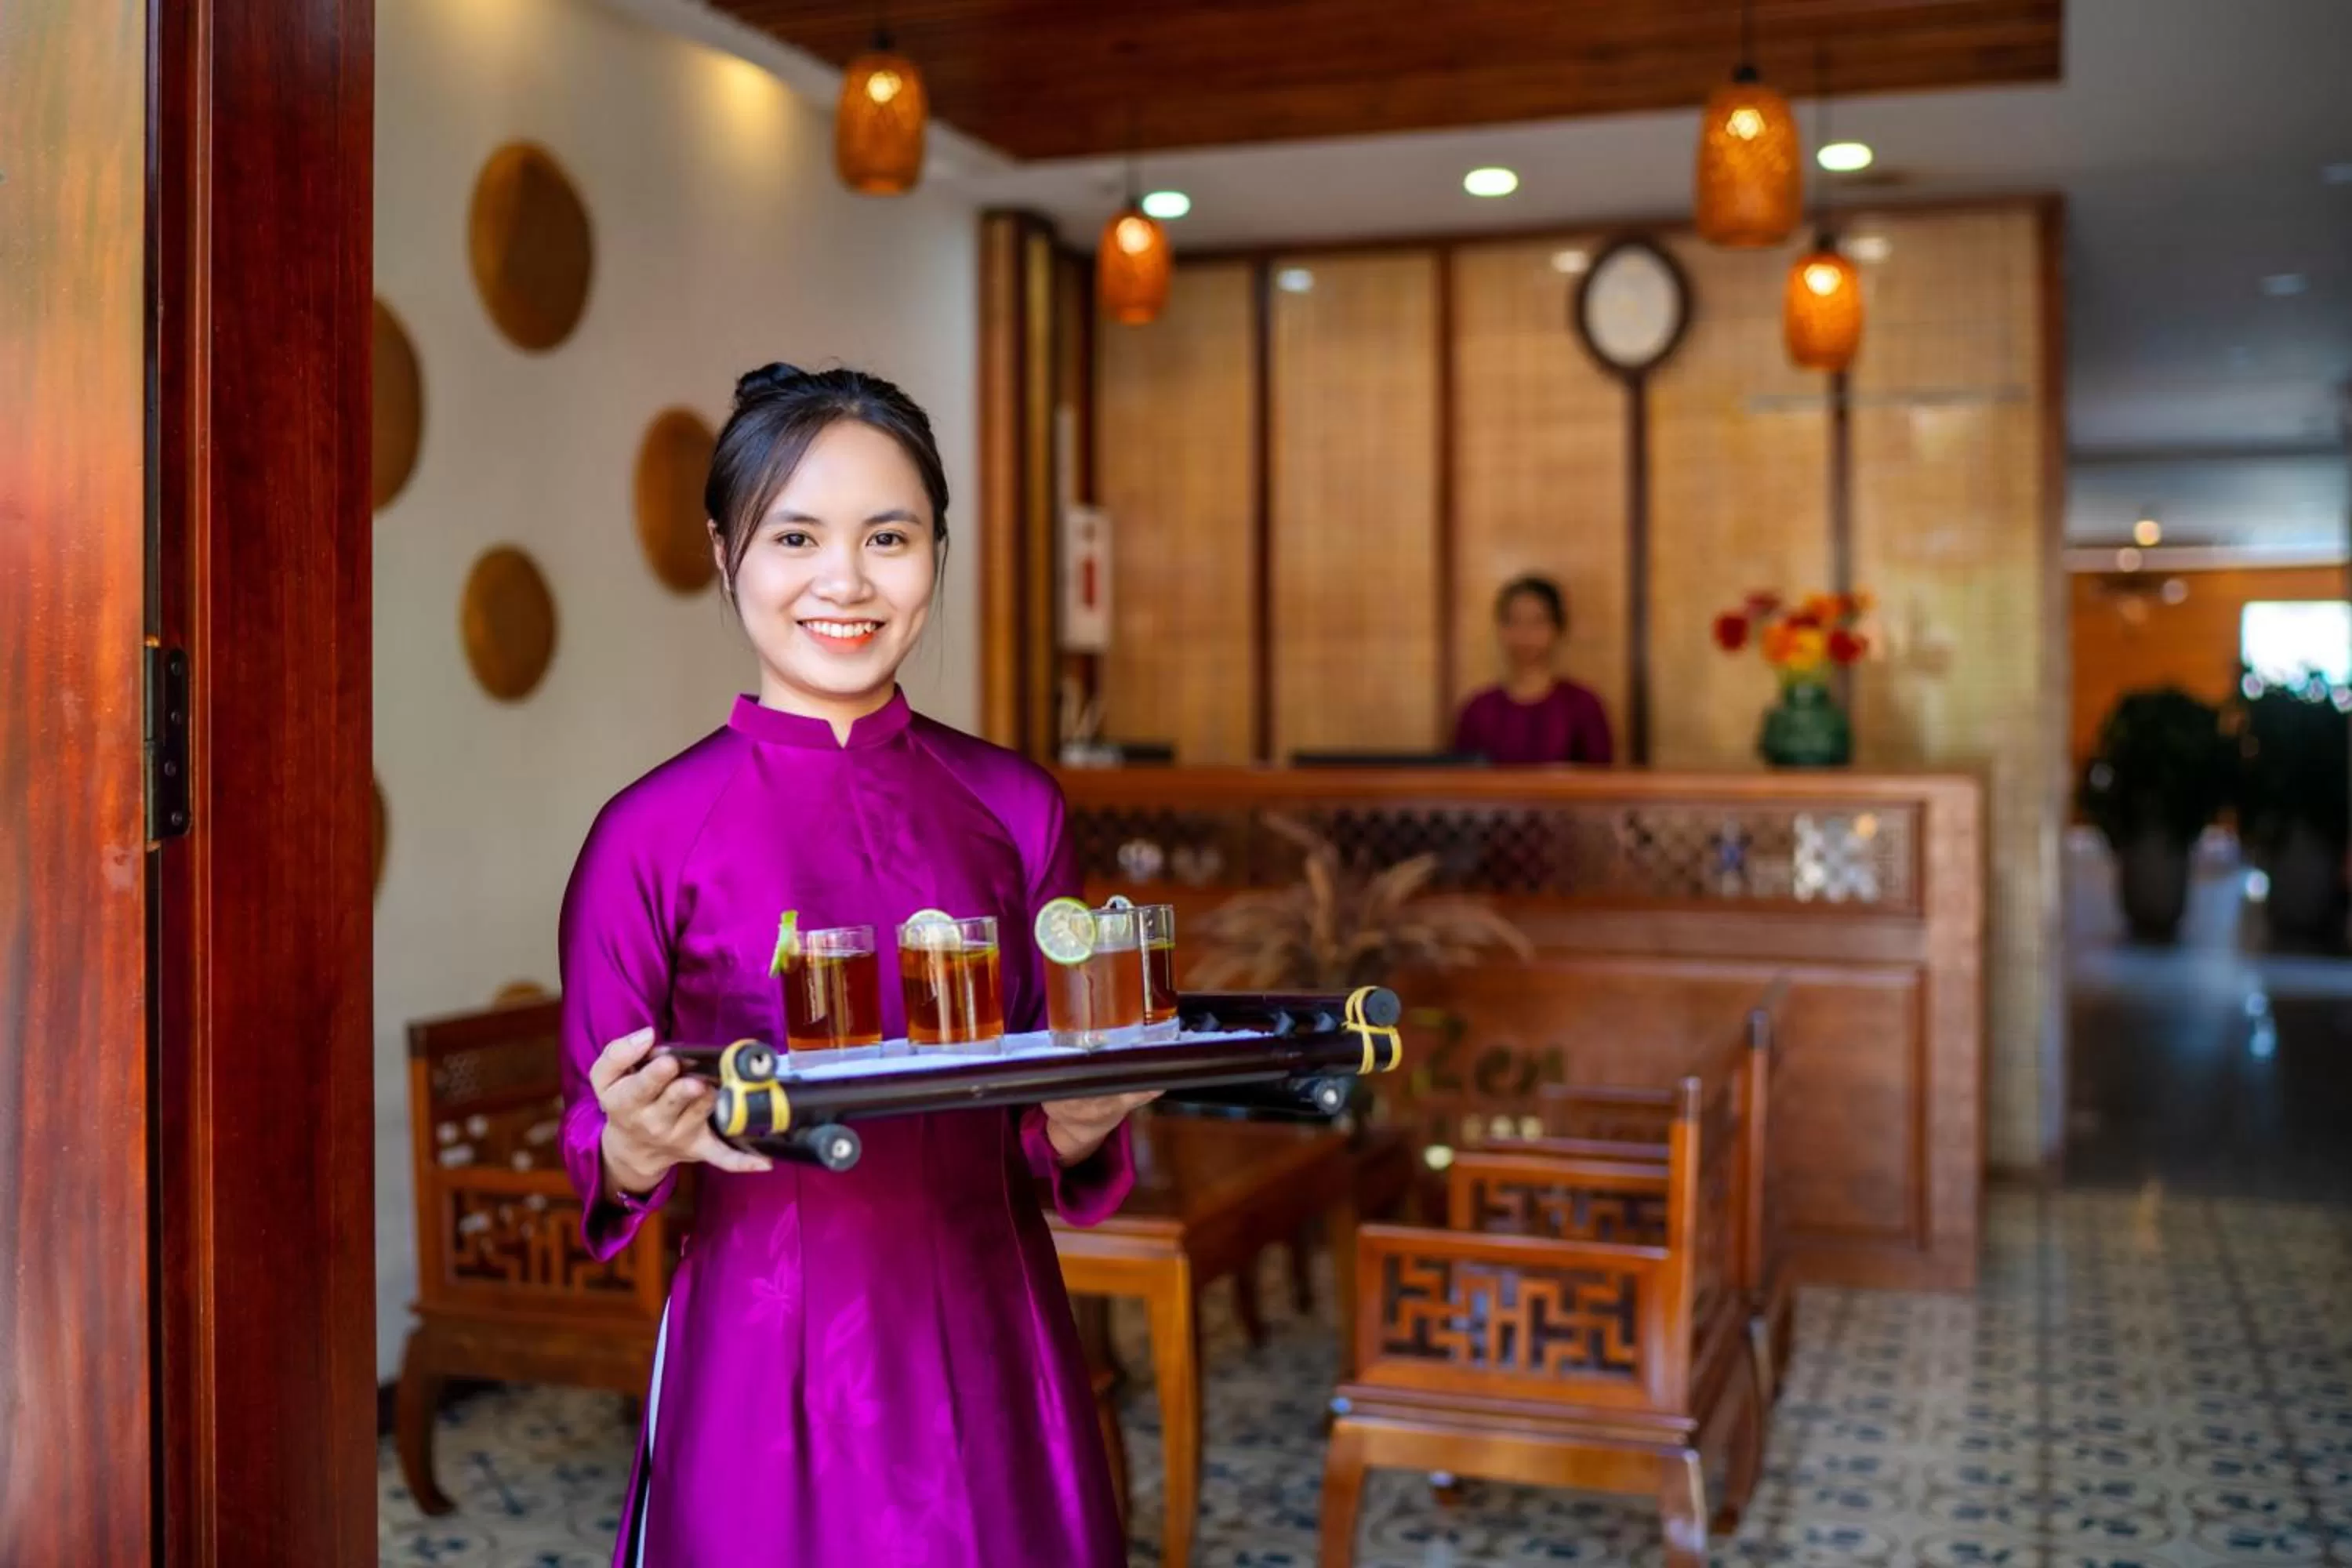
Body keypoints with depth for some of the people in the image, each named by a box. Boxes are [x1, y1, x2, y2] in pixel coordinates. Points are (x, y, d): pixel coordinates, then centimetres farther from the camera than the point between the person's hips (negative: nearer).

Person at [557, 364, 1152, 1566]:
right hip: (765, 1358, -2)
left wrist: (1083, 1123, -13)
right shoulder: (653, 833, -7)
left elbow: (1049, 1144, 8)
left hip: (986, 1345, 3)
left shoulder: (1016, 810, 1)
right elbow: (598, 1153, -1)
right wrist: (644, 1144, -22)